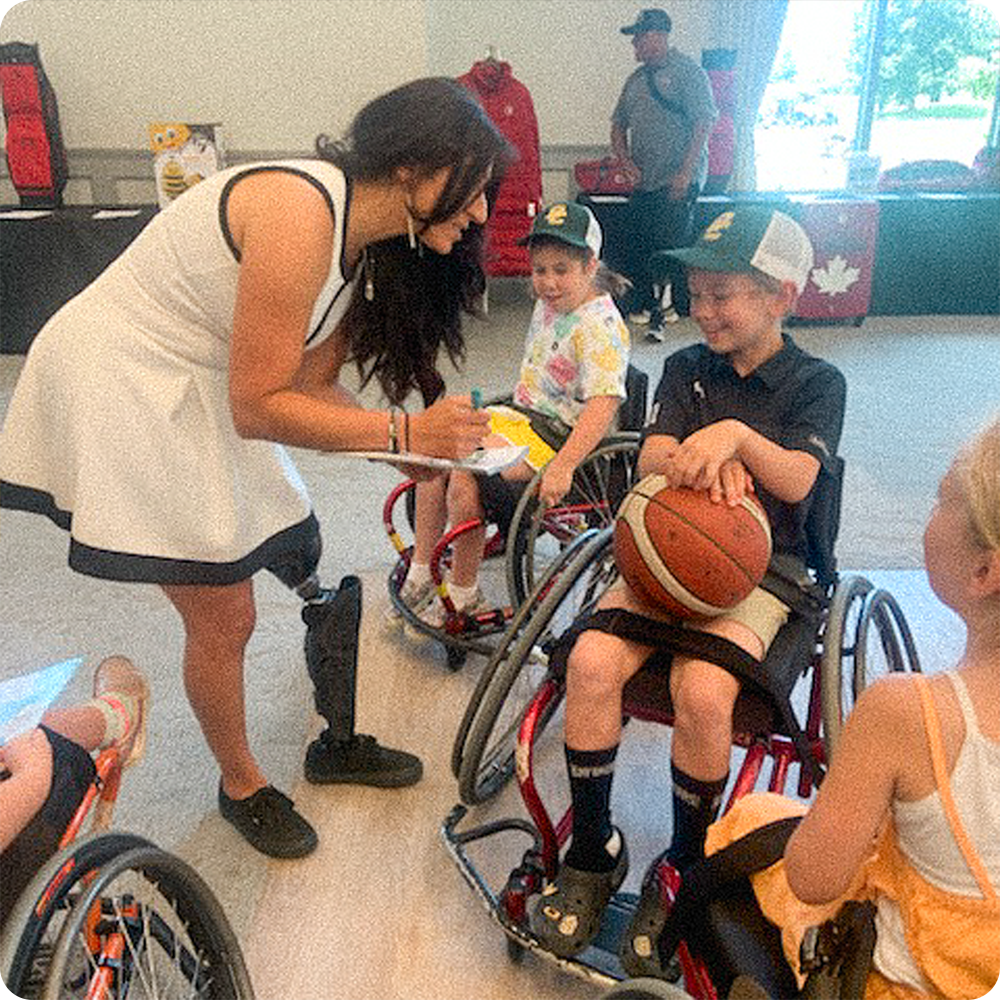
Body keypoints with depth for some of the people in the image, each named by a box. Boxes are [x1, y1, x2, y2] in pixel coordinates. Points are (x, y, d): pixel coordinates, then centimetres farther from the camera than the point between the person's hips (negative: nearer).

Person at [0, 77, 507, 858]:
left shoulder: (362, 238, 2)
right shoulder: (300, 214, -28)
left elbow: (312, 386, 0)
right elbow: (260, 407, -26)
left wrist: (422, 446, -11)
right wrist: (403, 431, -27)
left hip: (195, 397, 9)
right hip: (122, 391, -9)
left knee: (312, 571, 10)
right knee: (223, 616, -1)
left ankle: (338, 743, 31)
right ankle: (242, 787, 26)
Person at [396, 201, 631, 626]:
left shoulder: (600, 327, -20)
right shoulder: (547, 305, 10)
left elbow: (604, 403, -29)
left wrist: (563, 466, -37)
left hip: (562, 431, -9)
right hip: (524, 414, 10)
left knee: (466, 473, -24)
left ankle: (463, 597, -7)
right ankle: (420, 573, 8)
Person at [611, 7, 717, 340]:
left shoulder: (688, 72, -5)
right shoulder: (637, 78, 16)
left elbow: (703, 124, -12)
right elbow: (618, 124, 22)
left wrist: (685, 174, -19)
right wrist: (626, 161, 5)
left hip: (678, 182, -7)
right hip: (643, 182, 7)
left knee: (673, 244, -9)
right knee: (638, 243, 8)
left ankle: (681, 305, 1)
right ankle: (643, 304, 20)